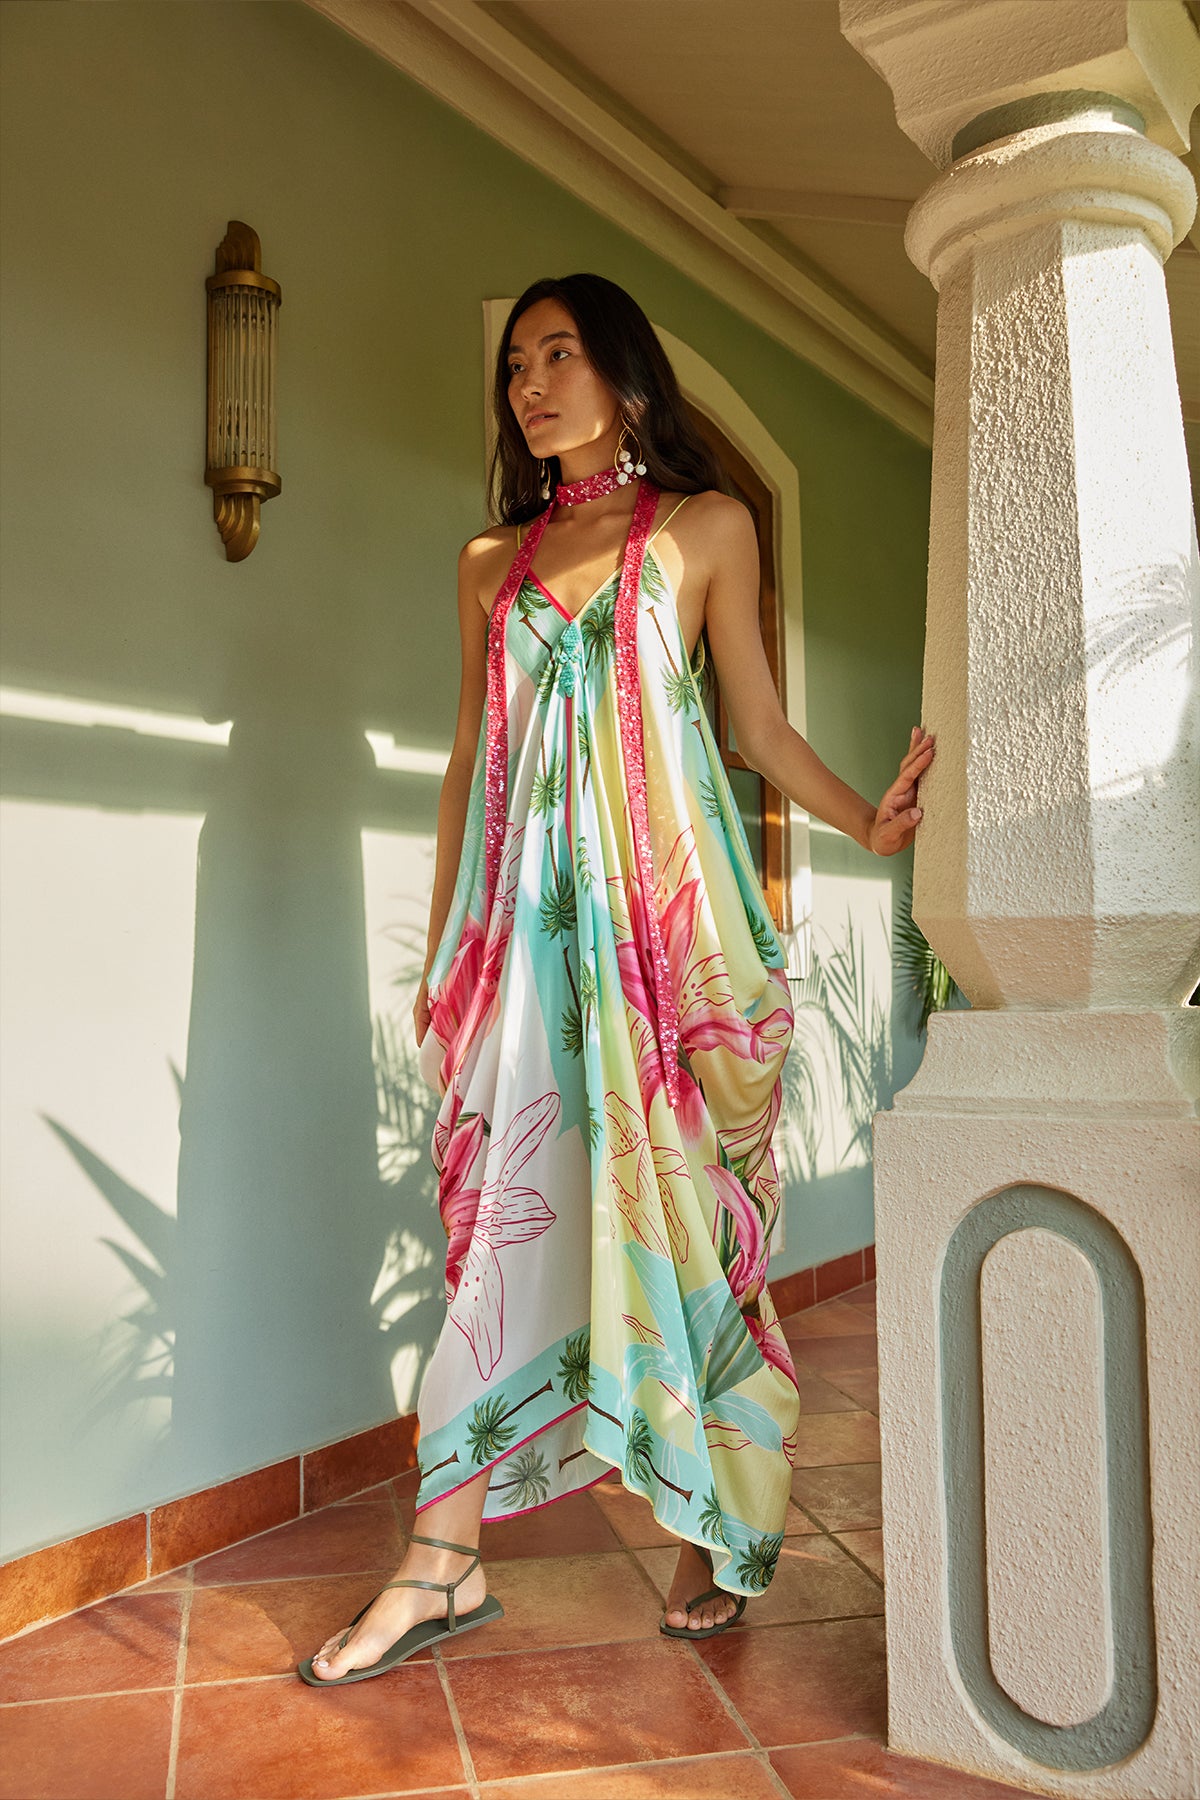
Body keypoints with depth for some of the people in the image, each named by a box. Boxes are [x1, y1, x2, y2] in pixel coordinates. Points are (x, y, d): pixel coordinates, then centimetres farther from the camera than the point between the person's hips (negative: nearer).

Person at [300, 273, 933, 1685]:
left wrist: (869, 821, -11)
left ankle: (722, 1528, 17)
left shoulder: (705, 528, 10)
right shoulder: (492, 563, 17)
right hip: (525, 913, 3)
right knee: (507, 1210, 0)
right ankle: (446, 1560, 8)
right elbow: (469, 763, 16)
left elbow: (761, 730, 7)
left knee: (672, 1202, 0)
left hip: (665, 907, -2)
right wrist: (441, 946, 12)